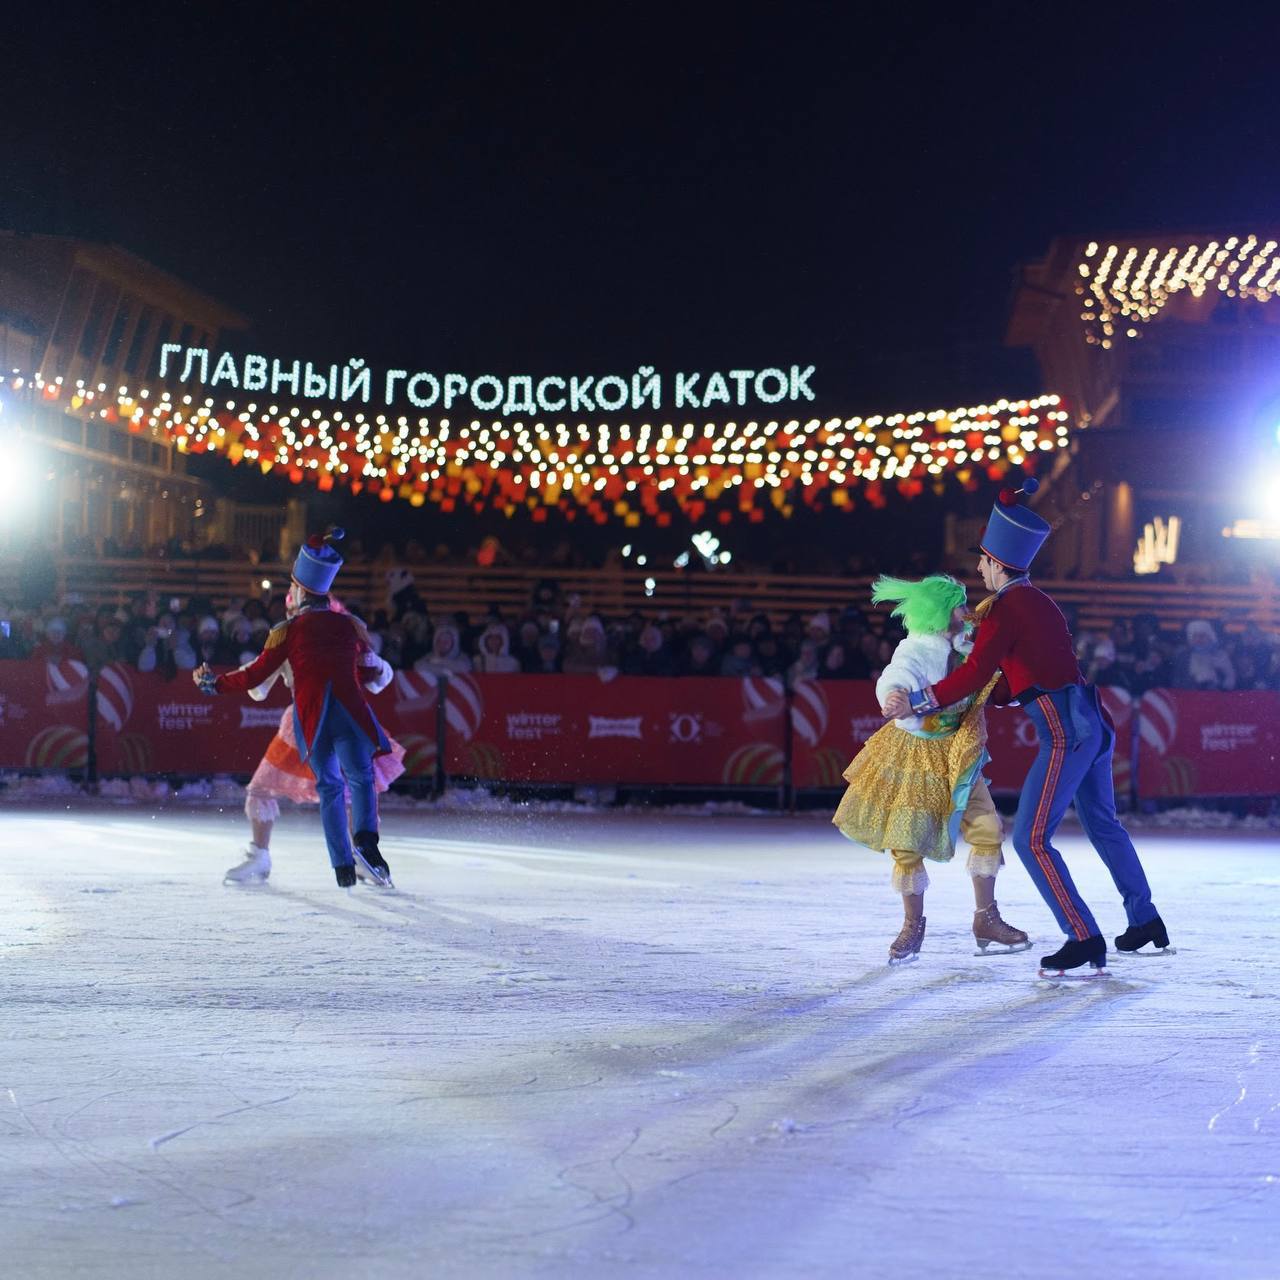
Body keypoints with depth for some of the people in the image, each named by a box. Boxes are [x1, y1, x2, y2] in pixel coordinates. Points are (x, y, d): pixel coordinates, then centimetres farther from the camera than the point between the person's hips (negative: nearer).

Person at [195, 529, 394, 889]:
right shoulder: (350, 625, 10)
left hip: (310, 716, 0)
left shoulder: (287, 631, 2)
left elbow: (254, 677, 4)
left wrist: (214, 683, 18)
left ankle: (343, 867, 5)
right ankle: (365, 839, -17)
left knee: (329, 785, 10)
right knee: (361, 777, 11)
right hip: (349, 708, 0)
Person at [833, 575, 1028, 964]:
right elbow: (891, 684, -42)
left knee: (987, 828, 0)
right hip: (913, 753, -6)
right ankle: (913, 928, 14)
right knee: (906, 843, -4)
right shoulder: (915, 651, -22)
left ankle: (986, 921, 12)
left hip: (955, 755, 6)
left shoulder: (961, 646, -3)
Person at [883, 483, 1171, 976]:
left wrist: (917, 702, -10)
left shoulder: (1005, 608, -9)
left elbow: (975, 673, -17)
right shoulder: (1040, 603, 19)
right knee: (1102, 824, 24)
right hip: (1094, 723, 10)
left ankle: (1084, 938, -9)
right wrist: (987, 698, 27)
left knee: (1031, 839, -7)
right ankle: (1145, 921, 34)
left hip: (1064, 732, -10)